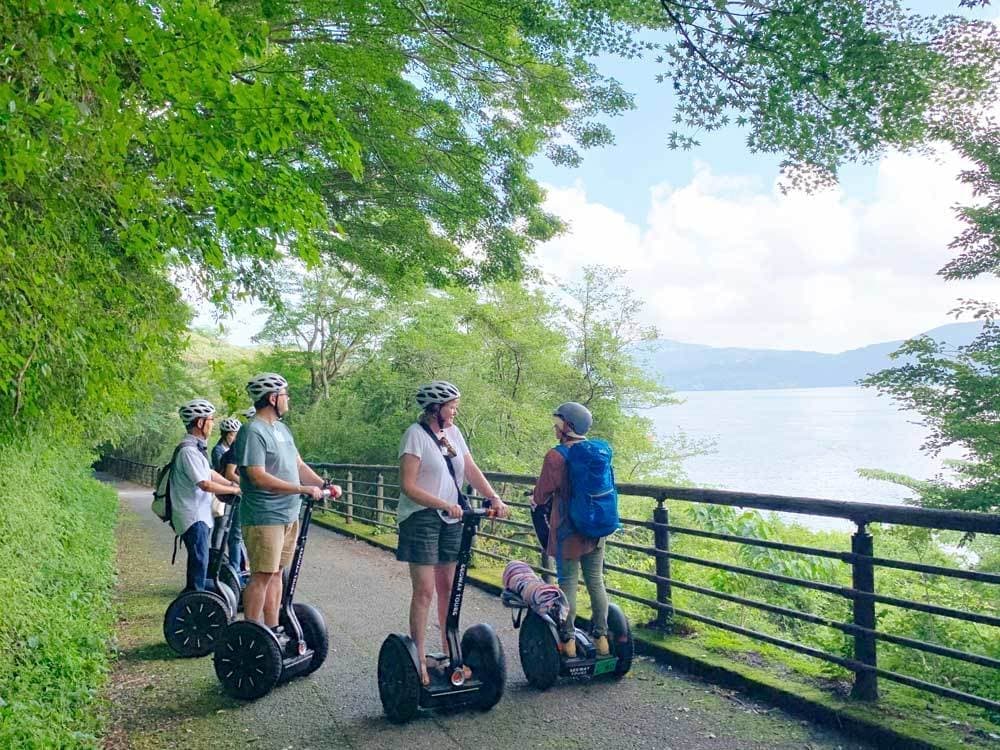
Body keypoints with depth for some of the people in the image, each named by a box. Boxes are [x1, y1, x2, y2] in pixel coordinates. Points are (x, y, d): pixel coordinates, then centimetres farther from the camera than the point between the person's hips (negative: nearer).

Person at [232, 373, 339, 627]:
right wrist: (304, 489, -23)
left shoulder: (281, 428, 15)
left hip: (288, 517, 9)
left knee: (276, 573, 14)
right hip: (265, 518, -9)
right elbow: (259, 478, -22)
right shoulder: (252, 432, -15)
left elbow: (299, 465, 17)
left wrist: (325, 485, 1)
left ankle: (273, 630, 22)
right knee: (262, 575, -4)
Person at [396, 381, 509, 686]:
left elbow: (472, 471, 6)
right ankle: (418, 661, 4)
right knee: (425, 591, -5)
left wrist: (493, 497, -10)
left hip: (451, 521, 6)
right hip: (421, 519, -6)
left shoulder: (453, 433, 9)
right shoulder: (416, 434, -11)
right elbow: (408, 486, -16)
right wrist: (446, 505, -23)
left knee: (449, 589, 10)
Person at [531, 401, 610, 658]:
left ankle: (568, 640, 11)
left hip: (567, 530, -5)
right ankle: (602, 638, 19)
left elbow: (542, 494, -11)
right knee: (596, 582, 13)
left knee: (568, 583, 4)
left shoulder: (556, 456, -15)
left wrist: (536, 501, 13)